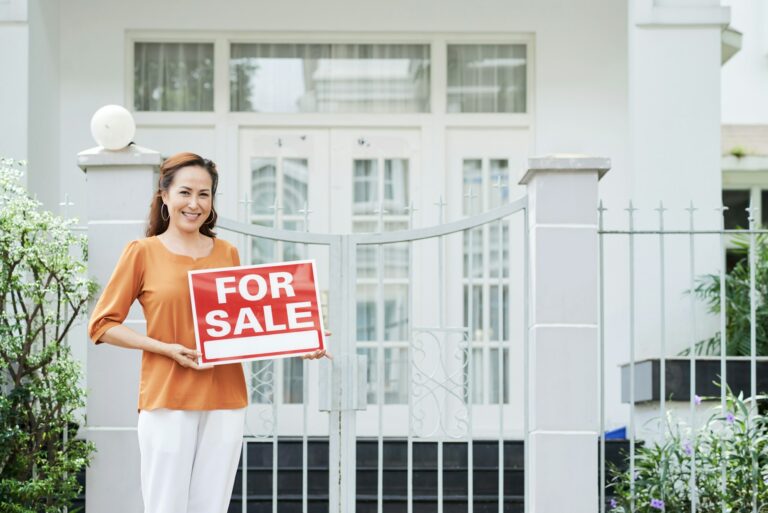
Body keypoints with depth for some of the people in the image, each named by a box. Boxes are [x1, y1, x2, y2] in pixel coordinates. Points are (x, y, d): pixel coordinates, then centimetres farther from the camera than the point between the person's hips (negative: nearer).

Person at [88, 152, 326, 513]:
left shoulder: (227, 254, 12)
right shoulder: (143, 252, 1)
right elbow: (102, 325, 0)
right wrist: (166, 348, -11)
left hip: (225, 401, 4)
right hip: (168, 399, -3)